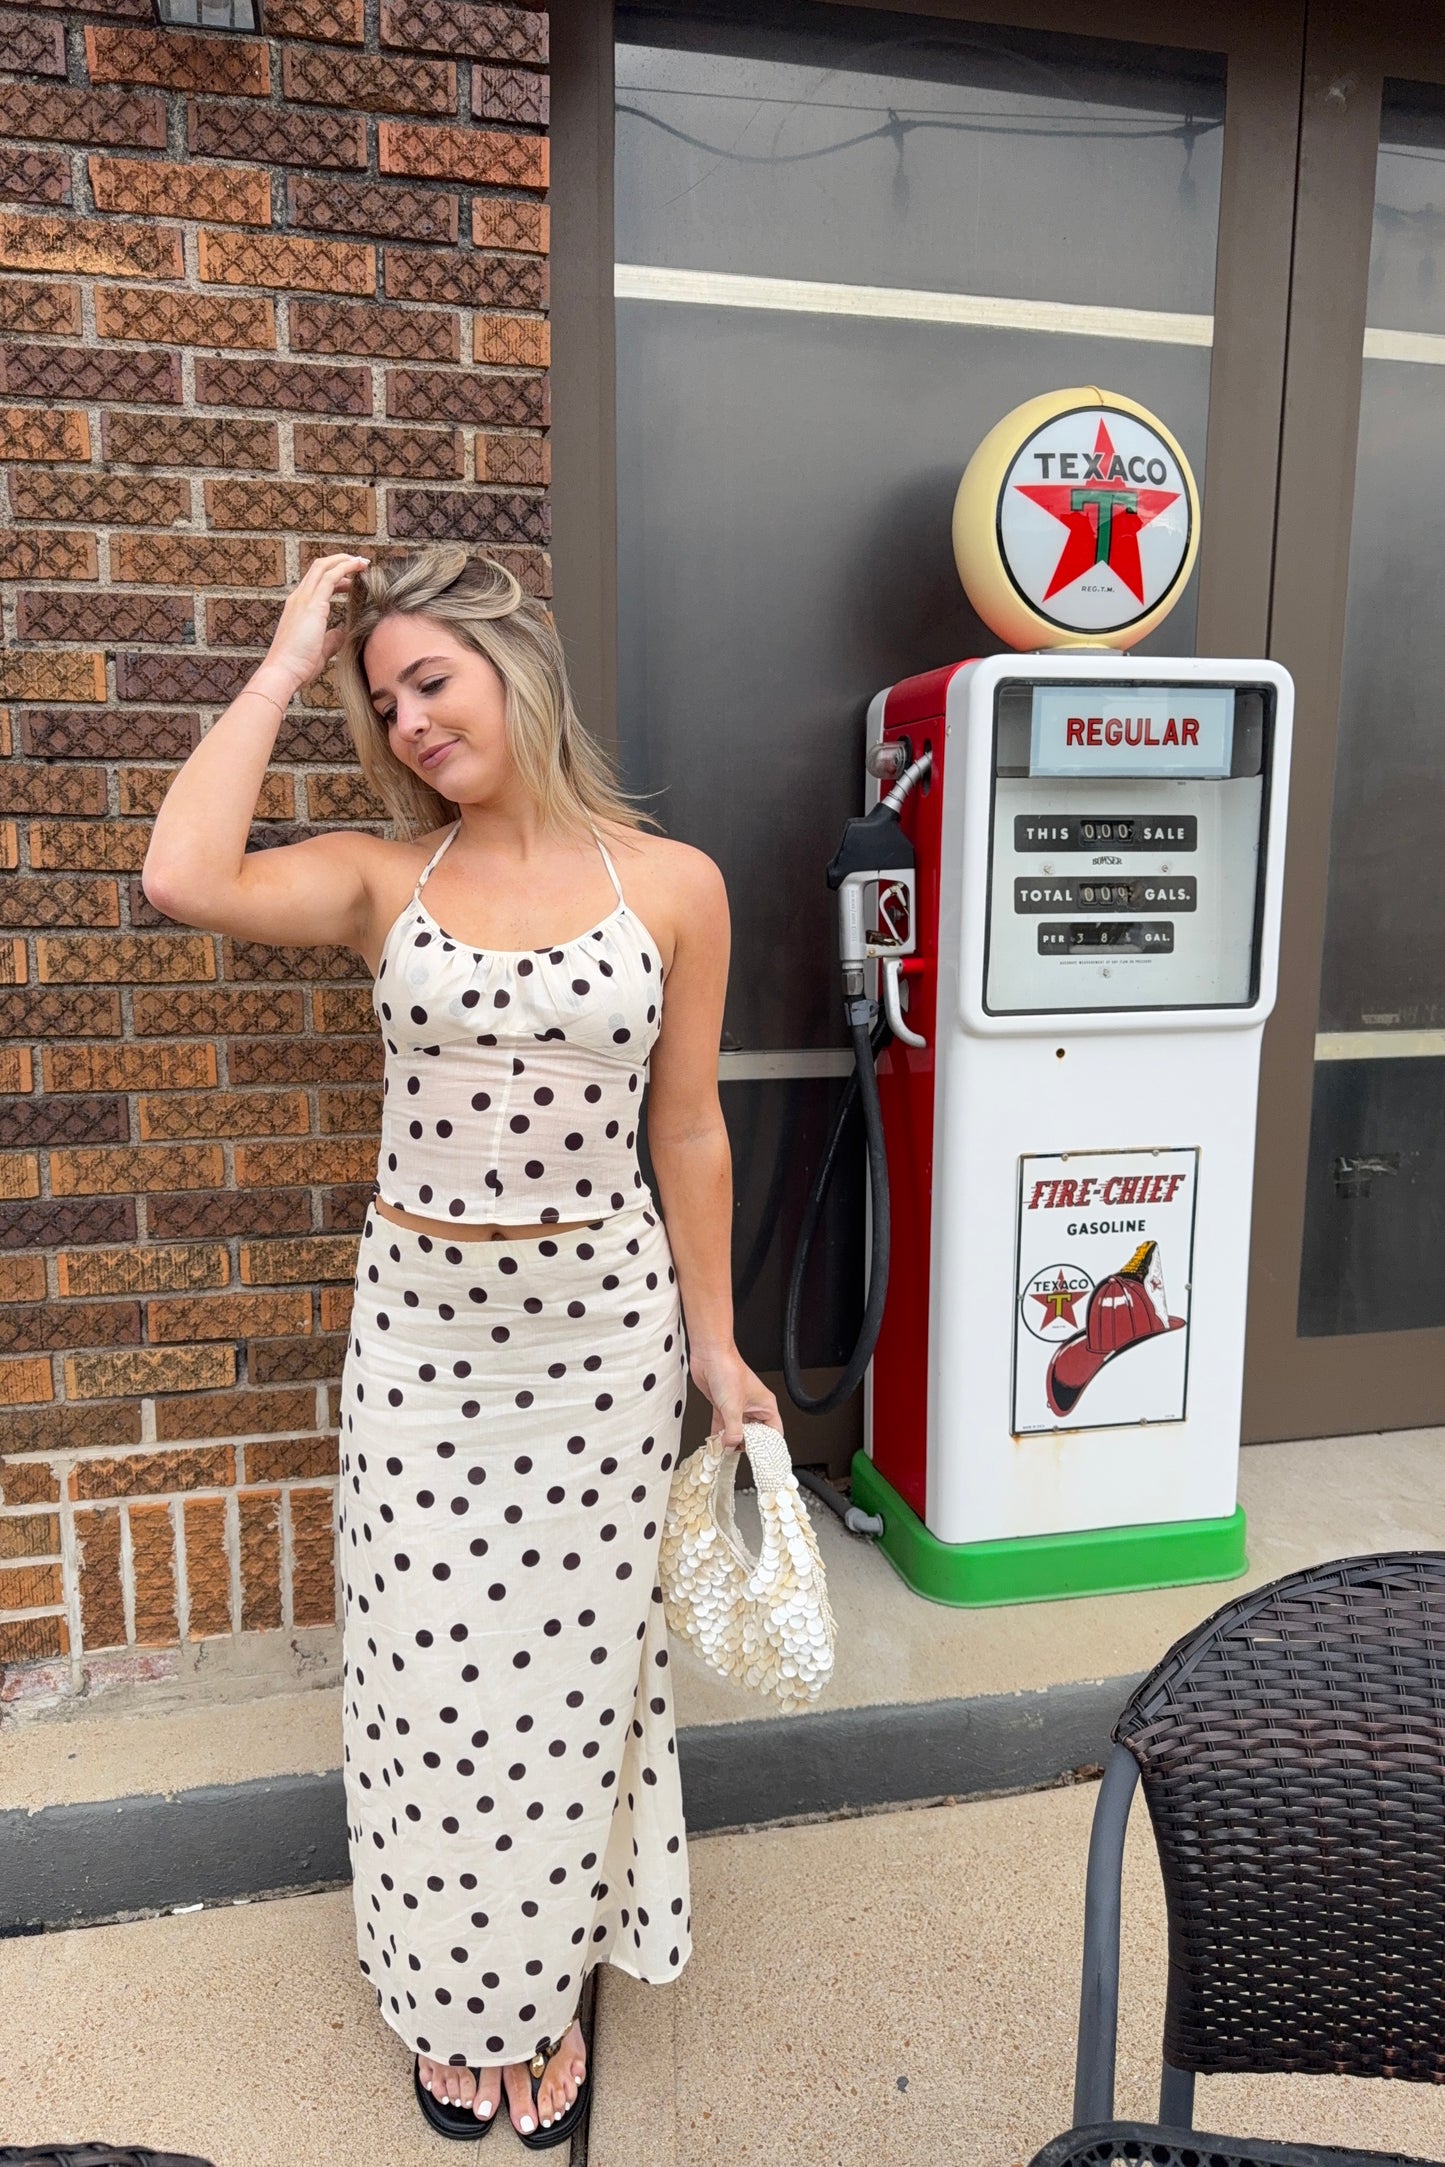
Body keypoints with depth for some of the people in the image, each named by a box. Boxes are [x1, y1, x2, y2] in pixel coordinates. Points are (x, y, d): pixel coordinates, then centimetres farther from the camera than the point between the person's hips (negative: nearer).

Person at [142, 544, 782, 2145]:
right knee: (431, 1673, 13)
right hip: (420, 1324, 1)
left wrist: (714, 1347, 5)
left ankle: (547, 1992, 40)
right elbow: (186, 881, -21)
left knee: (569, 1667, 13)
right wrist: (287, 664, -10)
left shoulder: (672, 884, -3)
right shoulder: (383, 875, -1)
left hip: (602, 1323, -1)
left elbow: (686, 1133, 1)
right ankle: (452, 1998, 41)